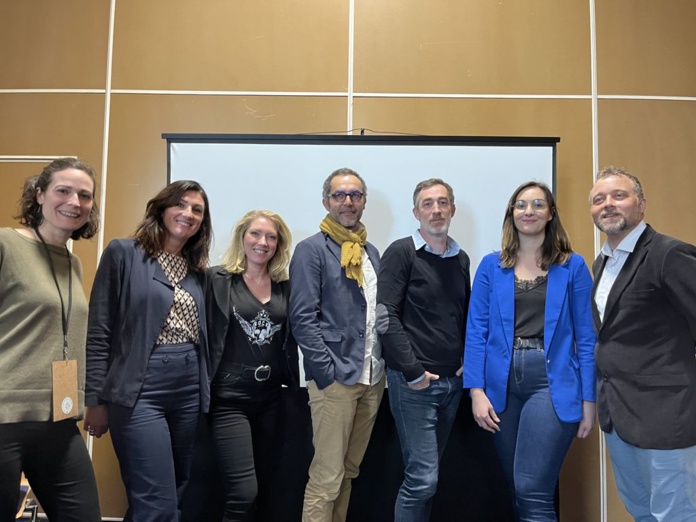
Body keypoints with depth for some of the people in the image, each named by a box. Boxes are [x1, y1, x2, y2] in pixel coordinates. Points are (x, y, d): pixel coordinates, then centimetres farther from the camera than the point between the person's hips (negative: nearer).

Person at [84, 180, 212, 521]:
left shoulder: (197, 269, 13)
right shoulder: (123, 253, -2)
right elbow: (99, 331, -5)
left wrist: (206, 391, 11)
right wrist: (96, 399, -8)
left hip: (189, 391, 6)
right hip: (140, 391, -6)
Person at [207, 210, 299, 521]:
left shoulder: (284, 286, 7)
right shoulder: (217, 279, -5)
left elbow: (289, 339, 12)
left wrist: (293, 385, 6)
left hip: (270, 398, 5)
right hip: (229, 398, -5)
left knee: (264, 489, 14)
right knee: (243, 493, -9)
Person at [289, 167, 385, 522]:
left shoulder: (370, 252, 14)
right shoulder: (311, 250, -6)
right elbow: (302, 319, -13)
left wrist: (382, 363, 7)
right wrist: (329, 372, -16)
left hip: (373, 378, 7)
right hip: (336, 378, -6)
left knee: (349, 471, 17)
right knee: (327, 477, 0)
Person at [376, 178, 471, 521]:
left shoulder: (461, 259, 12)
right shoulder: (401, 253, -7)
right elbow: (386, 317, -13)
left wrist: (467, 361, 5)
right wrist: (413, 372, -15)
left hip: (452, 381, 6)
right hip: (414, 383, -6)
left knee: (427, 474, 15)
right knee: (422, 477, -5)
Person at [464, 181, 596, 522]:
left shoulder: (572, 266, 2)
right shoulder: (491, 266, 5)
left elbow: (586, 336, 1)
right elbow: (476, 331, 1)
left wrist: (588, 399, -2)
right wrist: (476, 390, -7)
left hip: (552, 385, -2)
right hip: (502, 384, 3)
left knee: (532, 491, -10)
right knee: (517, 490, 15)